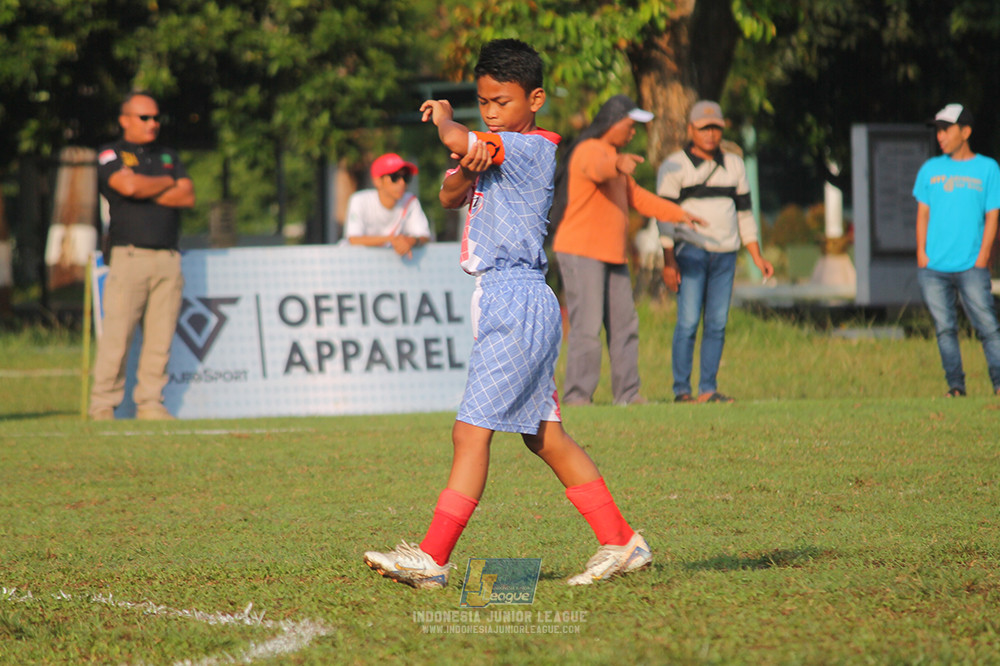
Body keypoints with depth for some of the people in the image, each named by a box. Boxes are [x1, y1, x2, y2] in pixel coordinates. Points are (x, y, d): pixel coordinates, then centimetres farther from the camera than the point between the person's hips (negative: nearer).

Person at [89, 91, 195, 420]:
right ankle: (103, 405, -5)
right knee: (117, 334, -9)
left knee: (161, 337, 0)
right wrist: (167, 183, 4)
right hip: (129, 255, -4)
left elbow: (187, 196, 7)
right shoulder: (110, 155, 7)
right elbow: (128, 185, -12)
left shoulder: (168, 157, 22)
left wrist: (146, 192, -3)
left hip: (168, 257, 5)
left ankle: (150, 403, 5)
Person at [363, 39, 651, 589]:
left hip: (516, 302, -10)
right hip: (500, 303, 10)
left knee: (471, 430, -12)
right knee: (545, 437, 11)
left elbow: (456, 139, -22)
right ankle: (621, 543, 14)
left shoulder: (531, 147, -11)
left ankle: (432, 557, -13)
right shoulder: (497, 150, 17)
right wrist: (466, 166, -13)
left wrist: (442, 117, -1)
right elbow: (450, 197, 8)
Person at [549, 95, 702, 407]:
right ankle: (577, 395, -14)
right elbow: (598, 168, -36)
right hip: (581, 252, -10)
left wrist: (678, 213, 27)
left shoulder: (613, 155, 21)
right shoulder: (590, 151, -10)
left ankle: (627, 393, 12)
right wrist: (617, 163, -59)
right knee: (587, 325, -14)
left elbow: (635, 196, 31)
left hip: (611, 255, 10)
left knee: (624, 323, 8)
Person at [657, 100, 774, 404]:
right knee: (688, 322, -11)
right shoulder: (674, 166, 1)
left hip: (725, 254, 5)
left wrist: (757, 257, 13)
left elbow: (744, 212, 19)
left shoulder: (734, 165, 16)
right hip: (690, 252, -5)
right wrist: (668, 261, -14)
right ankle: (681, 389, -8)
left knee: (717, 323, 0)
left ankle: (708, 388, 3)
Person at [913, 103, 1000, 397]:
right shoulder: (930, 169, 13)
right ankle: (955, 386, 7)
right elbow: (923, 213, 14)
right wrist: (921, 252, 2)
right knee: (945, 329, 1)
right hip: (933, 268, 3)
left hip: (971, 267, -3)